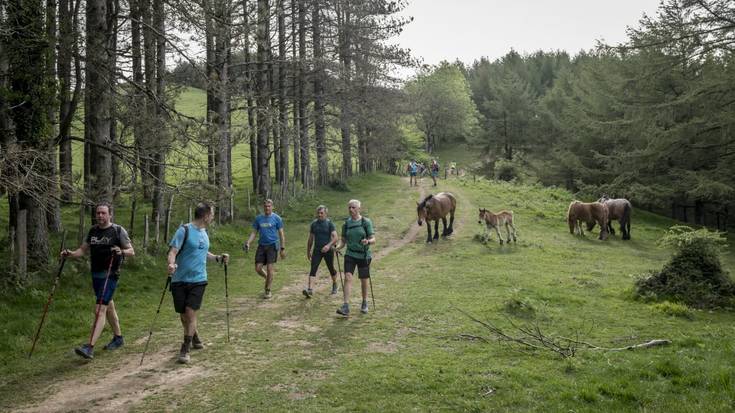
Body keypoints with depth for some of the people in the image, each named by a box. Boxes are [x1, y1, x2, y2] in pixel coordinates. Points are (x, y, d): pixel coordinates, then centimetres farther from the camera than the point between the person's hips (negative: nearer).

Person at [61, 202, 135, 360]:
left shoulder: (118, 231, -5)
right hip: (96, 274, 7)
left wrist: (121, 252, -24)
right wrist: (71, 254, -7)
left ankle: (90, 348, -20)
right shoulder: (93, 231, 11)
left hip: (110, 275, -7)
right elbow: (83, 249, 13)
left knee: (100, 309, -14)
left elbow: (131, 252, -4)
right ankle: (118, 338, 35)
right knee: (108, 306, 18)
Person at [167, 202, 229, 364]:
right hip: (180, 279, -3)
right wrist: (171, 264, -36)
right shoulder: (184, 230, -11)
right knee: (183, 314, 8)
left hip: (198, 280, 4)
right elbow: (173, 251, -17)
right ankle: (194, 338, 35)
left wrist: (217, 258, 12)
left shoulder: (204, 232, 10)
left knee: (190, 312, -9)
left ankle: (185, 349, -1)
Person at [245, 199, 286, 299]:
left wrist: (283, 248, -4)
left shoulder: (277, 218, -1)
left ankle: (268, 290, 7)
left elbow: (281, 234, 1)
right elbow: (254, 232, 10)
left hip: (272, 245, -3)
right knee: (258, 268, -1)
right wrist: (248, 243, -6)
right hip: (261, 245, 3)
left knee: (269, 268, -6)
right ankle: (268, 279, 30)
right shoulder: (258, 218, 7)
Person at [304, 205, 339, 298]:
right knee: (313, 269, -12)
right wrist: (308, 251, 15)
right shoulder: (313, 224, 6)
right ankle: (309, 289, -20)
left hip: (328, 250, -2)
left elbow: (335, 237, -14)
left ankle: (334, 285, 35)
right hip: (317, 250, 2)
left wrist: (329, 245, -30)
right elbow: (310, 239, 14)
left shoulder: (330, 223, -5)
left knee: (331, 269, 11)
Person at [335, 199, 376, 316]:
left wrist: (368, 241, -29)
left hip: (363, 255, -2)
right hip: (350, 255, 2)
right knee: (347, 278, -15)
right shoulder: (346, 223, 5)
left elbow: (373, 240, -7)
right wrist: (338, 247, -12)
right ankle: (346, 307, -18)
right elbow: (343, 241, 10)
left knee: (364, 280, 8)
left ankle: (364, 304, 31)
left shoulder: (366, 222, -5)